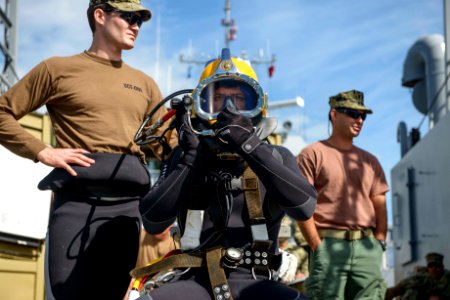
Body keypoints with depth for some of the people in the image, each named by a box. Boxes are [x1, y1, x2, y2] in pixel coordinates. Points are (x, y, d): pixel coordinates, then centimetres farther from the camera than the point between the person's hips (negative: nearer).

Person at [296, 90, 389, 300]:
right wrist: (318, 247, -11)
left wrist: (379, 243, 5)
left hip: (367, 247, 5)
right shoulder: (313, 154, 2)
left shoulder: (369, 161, 20)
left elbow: (380, 206, 18)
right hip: (329, 245, -5)